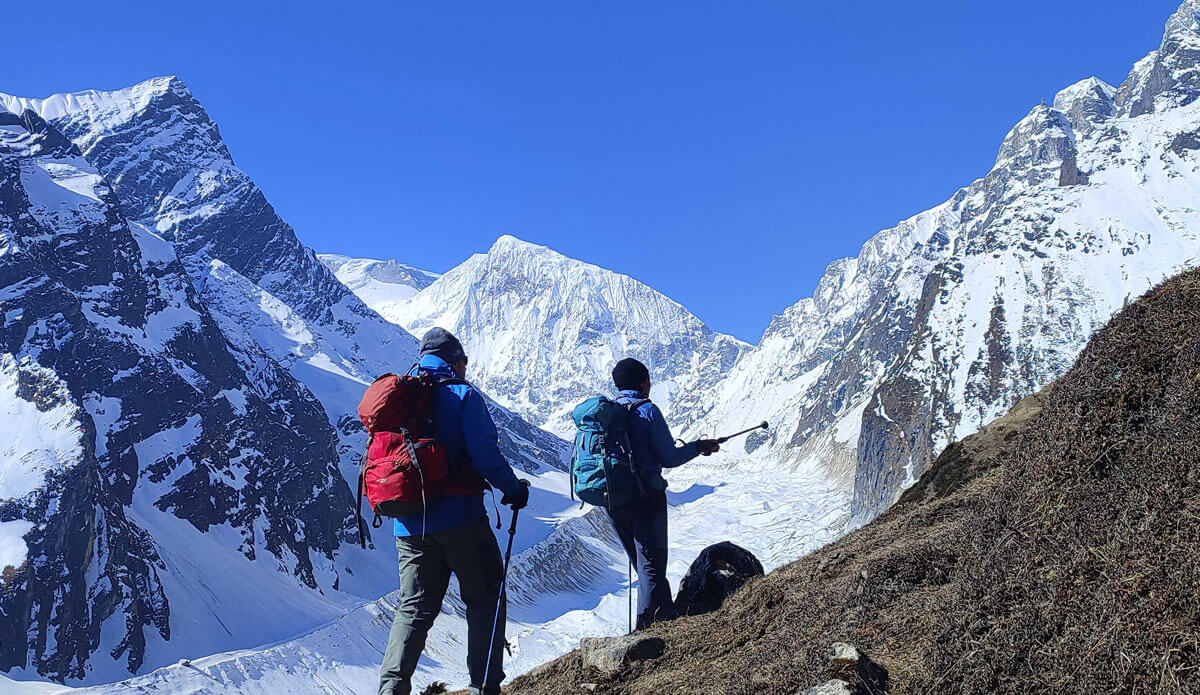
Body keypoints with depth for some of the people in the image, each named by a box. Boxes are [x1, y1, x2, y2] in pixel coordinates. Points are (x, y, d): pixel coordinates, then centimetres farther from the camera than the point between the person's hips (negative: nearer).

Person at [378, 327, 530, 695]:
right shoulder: (463, 395, -6)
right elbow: (485, 454, -14)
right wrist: (514, 489, 0)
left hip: (409, 524, 5)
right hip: (459, 519, -5)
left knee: (414, 607, 12)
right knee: (485, 599, 8)